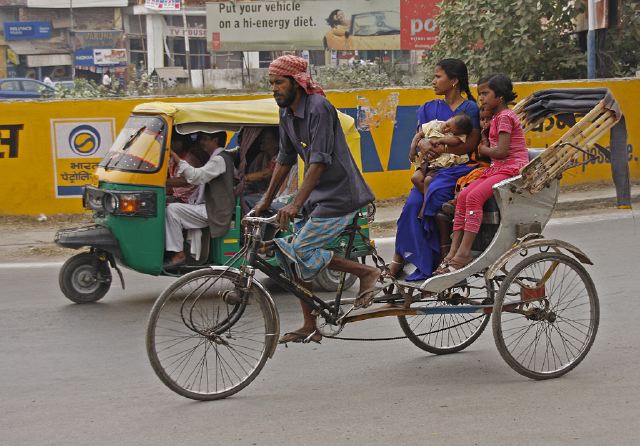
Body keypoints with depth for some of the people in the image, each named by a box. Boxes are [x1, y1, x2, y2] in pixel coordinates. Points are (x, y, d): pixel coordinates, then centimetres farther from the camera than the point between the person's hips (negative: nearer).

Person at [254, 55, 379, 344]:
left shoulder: (318, 108, -18)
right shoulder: (287, 114, 9)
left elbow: (319, 161, -25)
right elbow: (285, 159, 17)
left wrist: (296, 204, -30)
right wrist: (266, 201, 15)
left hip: (339, 195, -9)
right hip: (318, 196, 9)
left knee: (300, 252, -16)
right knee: (292, 254, 6)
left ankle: (366, 272, -3)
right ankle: (309, 327, 14)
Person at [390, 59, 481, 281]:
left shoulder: (470, 108, 2)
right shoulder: (430, 108, 19)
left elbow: (471, 144, -8)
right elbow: (418, 136, 14)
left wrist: (441, 150, -16)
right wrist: (422, 143, -11)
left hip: (458, 167, -4)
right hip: (432, 167, 4)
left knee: (435, 193, -34)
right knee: (412, 204, -22)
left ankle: (445, 250, -21)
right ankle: (399, 258, -21)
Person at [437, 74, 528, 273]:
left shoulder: (505, 117, -10)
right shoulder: (496, 118, 21)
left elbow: (501, 151, -19)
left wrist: (483, 149, -1)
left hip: (512, 169, -9)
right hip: (497, 169, 9)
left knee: (474, 196, -27)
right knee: (463, 196, -8)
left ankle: (464, 253, -28)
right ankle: (453, 251, -12)